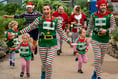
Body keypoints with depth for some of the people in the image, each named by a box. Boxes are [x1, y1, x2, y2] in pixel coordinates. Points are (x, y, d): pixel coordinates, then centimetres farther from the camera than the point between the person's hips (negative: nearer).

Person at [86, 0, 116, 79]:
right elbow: (90, 26, 9)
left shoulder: (110, 15, -5)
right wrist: (87, 36, 9)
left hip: (105, 41, 1)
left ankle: (96, 71, 36)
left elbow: (113, 26, -6)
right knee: (97, 57, -8)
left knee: (101, 58, 13)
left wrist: (107, 31, -23)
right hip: (95, 40, -1)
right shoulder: (94, 15, -1)